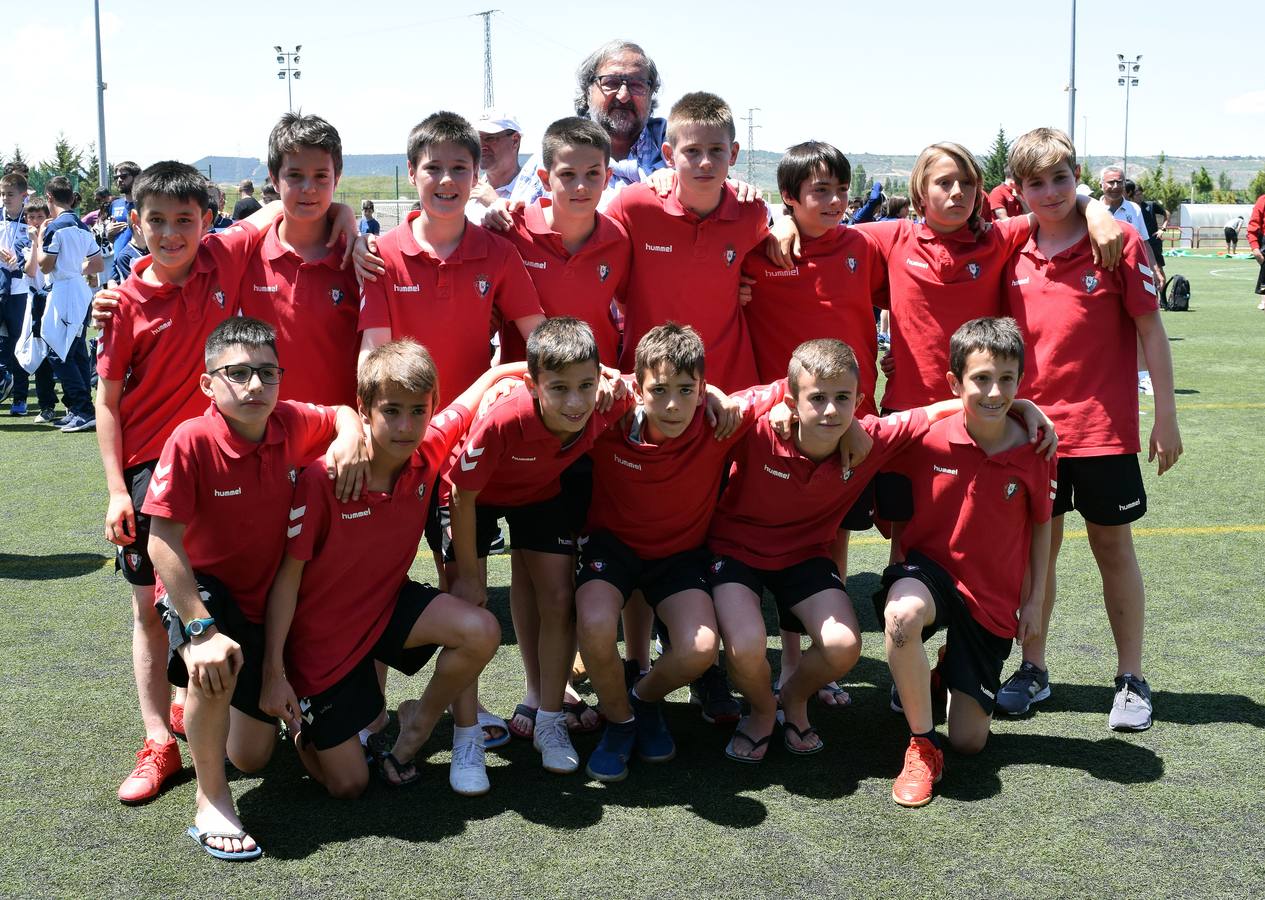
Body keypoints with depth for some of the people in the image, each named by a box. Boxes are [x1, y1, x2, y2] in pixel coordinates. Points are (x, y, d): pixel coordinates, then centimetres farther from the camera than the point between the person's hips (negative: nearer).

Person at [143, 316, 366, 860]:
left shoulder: (291, 424, -12)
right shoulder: (192, 441, -26)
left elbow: (343, 415, 11)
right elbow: (163, 541, -27)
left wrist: (351, 437, -14)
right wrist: (201, 628, -34)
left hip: (267, 601, 5)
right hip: (200, 590, -5)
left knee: (253, 758, 7)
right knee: (214, 668, -40)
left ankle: (204, 707, 43)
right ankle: (211, 803, -17)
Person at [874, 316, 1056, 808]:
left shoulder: (1034, 452, -10)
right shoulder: (927, 436, -15)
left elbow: (1040, 525, 7)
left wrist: (1034, 600, 6)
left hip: (994, 600, 2)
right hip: (930, 570, -2)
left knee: (970, 740, 2)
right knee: (903, 614, -42)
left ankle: (951, 672, 39)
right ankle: (922, 745, -19)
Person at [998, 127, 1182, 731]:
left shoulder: (1118, 243, -8)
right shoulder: (1014, 256, 2)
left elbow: (1150, 331, -5)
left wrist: (1166, 417, -6)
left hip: (1104, 428, -3)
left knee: (1113, 548, 7)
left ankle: (1131, 679, 19)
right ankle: (1033, 669, 24)